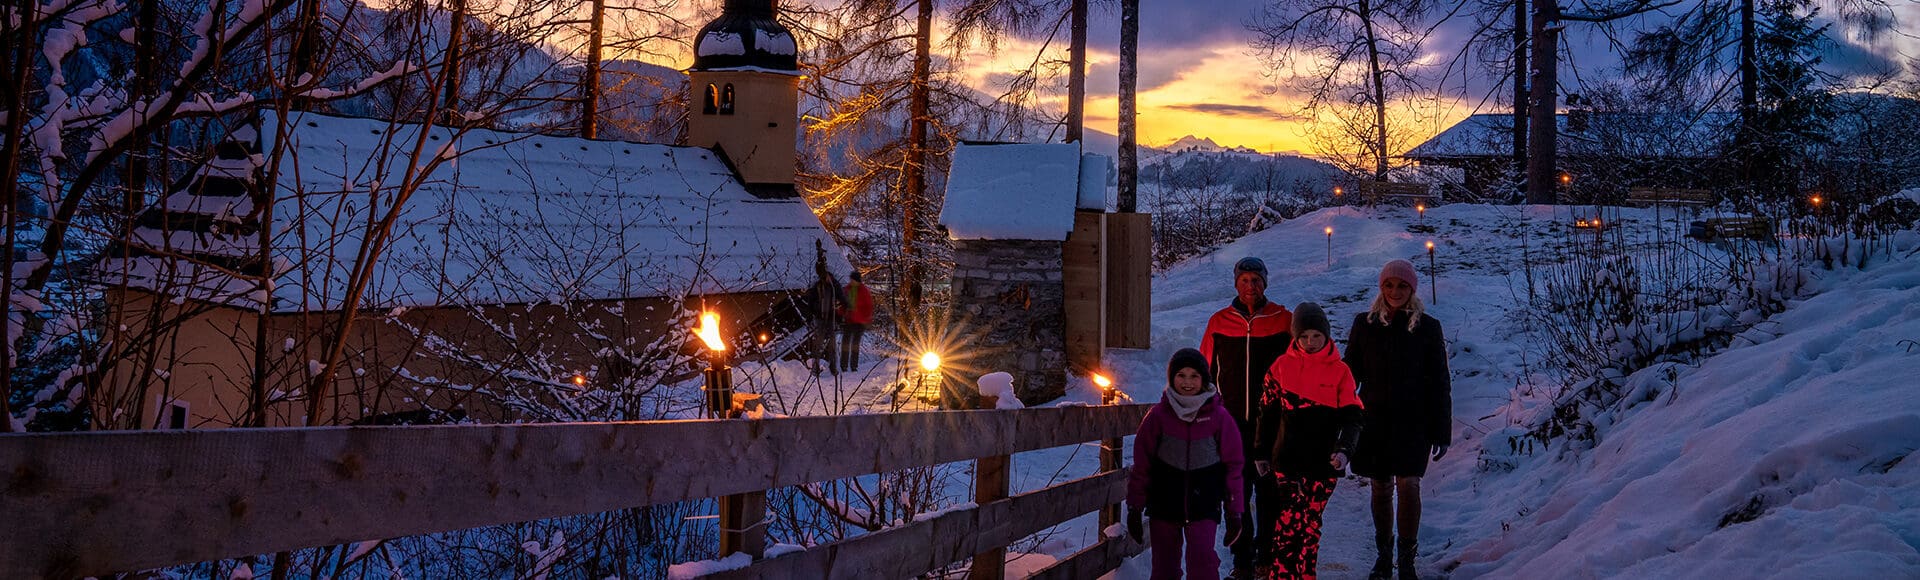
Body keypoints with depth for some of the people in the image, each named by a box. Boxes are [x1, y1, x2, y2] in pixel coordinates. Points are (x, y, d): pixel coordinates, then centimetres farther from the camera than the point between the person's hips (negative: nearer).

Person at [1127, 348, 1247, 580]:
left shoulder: (1218, 416, -3)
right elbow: (1141, 465, 3)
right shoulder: (1158, 415, -2)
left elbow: (1233, 465, 1)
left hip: (1203, 505, -2)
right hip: (1164, 504, 2)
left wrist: (1234, 512, 0)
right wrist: (1134, 509, 4)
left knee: (1202, 561, -17)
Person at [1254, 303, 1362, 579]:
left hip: (1323, 463, 1)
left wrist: (1344, 450, -16)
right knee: (1289, 523, -11)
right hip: (1287, 462, -1)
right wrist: (1261, 453, 11)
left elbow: (1351, 417, -1)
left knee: (1310, 525, 9)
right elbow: (1267, 413, 9)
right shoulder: (1282, 366, 1)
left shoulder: (1340, 371, 0)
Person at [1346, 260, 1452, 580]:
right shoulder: (1364, 324, 3)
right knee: (1380, 489, 7)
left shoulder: (1428, 328, 0)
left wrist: (1442, 432, 0)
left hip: (1414, 423, -2)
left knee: (1408, 484, -13)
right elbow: (1349, 374, 9)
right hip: (1374, 421, 2)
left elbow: (1439, 384, 3)